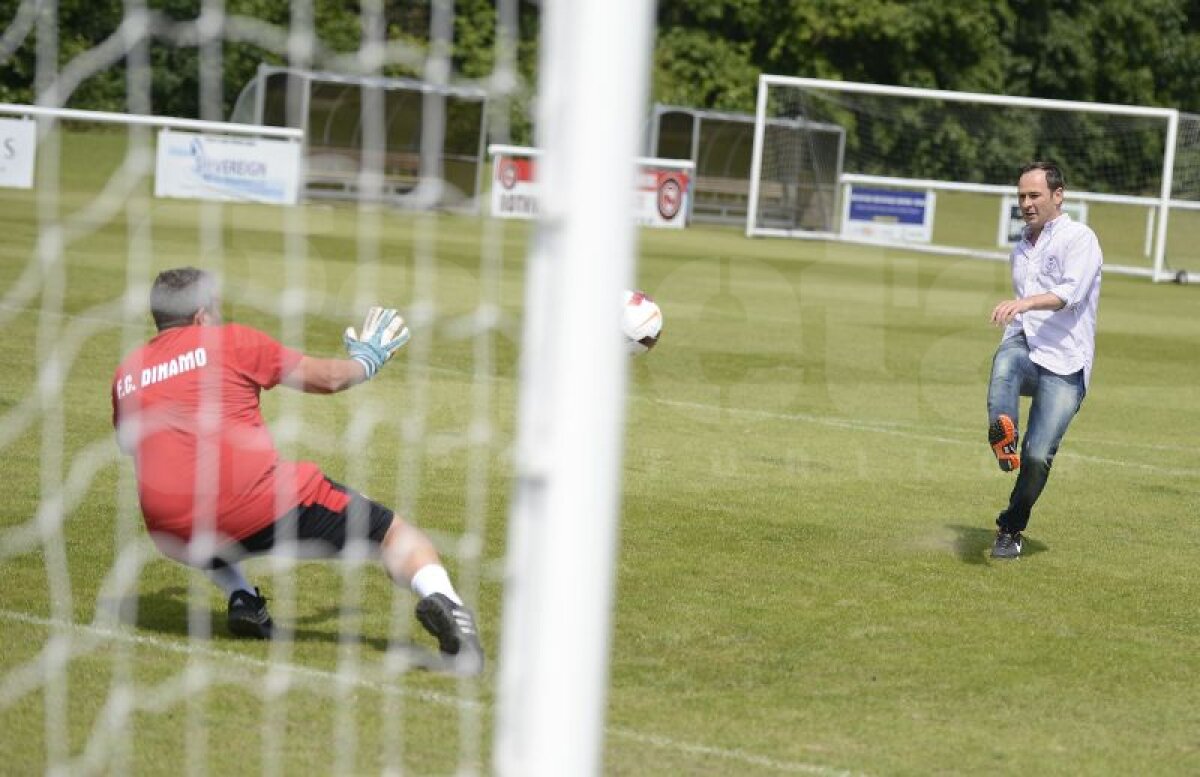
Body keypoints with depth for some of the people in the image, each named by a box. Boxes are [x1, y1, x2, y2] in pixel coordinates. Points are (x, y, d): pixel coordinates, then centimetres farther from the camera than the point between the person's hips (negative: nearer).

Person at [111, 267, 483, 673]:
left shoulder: (126, 373, 17)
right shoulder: (230, 341, 6)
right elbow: (327, 379, 13)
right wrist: (366, 360, 35)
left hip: (175, 533, 4)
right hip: (262, 507, -4)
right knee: (394, 533, 6)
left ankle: (240, 595, 15)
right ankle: (439, 599, -25)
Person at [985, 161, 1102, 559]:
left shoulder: (1079, 238, -1)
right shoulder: (1021, 248, 24)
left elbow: (1072, 292, -19)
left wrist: (1024, 303, -34)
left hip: (1064, 365, -5)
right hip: (1023, 345, 5)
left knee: (1038, 455, -14)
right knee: (1005, 363, -35)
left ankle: (1011, 529, 6)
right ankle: (1003, 440, -61)